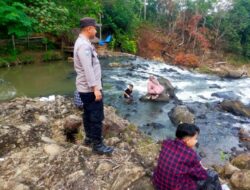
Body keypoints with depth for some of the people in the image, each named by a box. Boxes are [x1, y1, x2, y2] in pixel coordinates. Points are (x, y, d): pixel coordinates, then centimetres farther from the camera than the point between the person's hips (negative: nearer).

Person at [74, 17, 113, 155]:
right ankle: (98, 145, 10)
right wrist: (95, 88, -28)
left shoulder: (82, 43, 13)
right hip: (90, 88, -11)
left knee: (88, 114, 20)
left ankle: (89, 138, 34)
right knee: (97, 117, -1)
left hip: (85, 87, 11)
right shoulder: (84, 45, -21)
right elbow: (88, 69, -27)